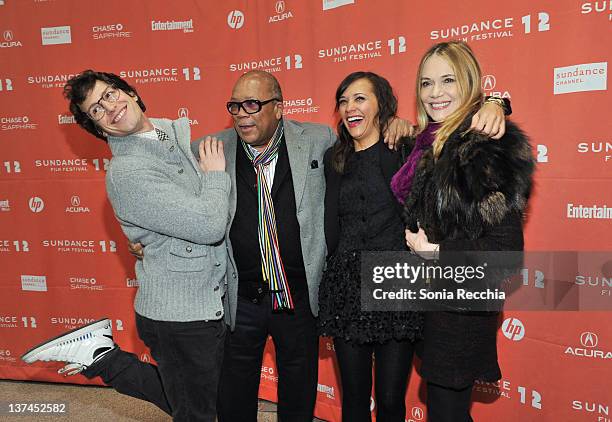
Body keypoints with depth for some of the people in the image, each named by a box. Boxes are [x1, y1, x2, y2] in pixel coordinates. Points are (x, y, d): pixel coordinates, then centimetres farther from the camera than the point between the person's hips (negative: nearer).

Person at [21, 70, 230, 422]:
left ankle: (97, 353, 23)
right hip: (179, 315, -7)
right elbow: (210, 226, -24)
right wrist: (216, 174, -10)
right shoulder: (128, 172, -20)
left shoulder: (176, 133, 5)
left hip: (211, 301, 7)